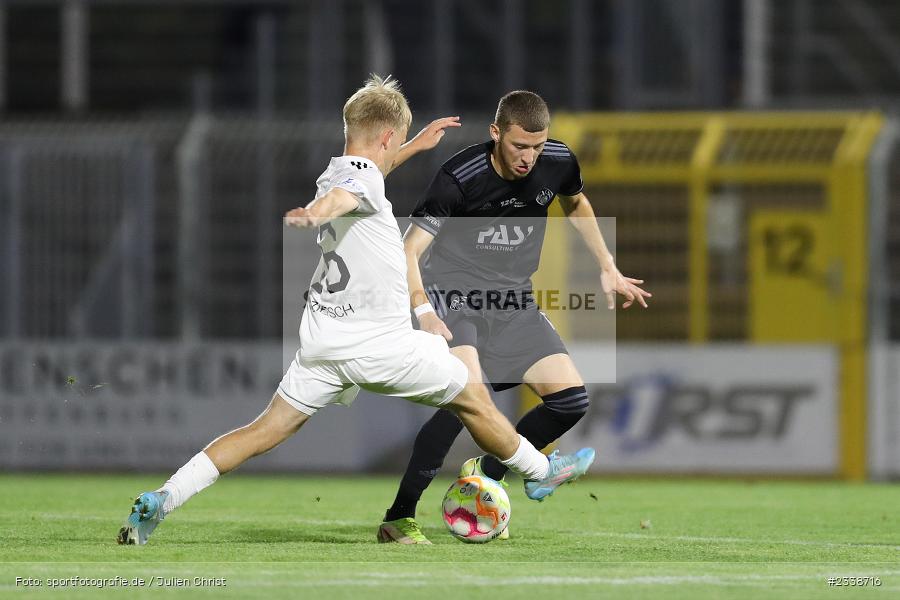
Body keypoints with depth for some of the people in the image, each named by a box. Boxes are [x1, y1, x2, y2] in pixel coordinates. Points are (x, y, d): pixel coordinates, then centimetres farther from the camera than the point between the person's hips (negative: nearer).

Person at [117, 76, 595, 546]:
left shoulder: (334, 173, 15)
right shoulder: (362, 176, -12)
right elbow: (341, 197, -37)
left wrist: (415, 147, 48)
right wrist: (315, 214, -59)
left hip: (323, 335, 8)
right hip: (381, 342, -8)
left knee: (266, 430, 3)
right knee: (473, 399, 14)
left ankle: (159, 501, -9)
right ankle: (540, 472, 33)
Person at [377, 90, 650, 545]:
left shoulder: (558, 163, -6)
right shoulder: (460, 177, -22)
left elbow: (576, 204, 19)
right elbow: (409, 251, -21)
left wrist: (608, 269, 18)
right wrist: (423, 309, -37)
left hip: (513, 302, 6)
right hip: (455, 297, -6)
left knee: (571, 399, -7)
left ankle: (484, 475, 13)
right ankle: (398, 519, -23)